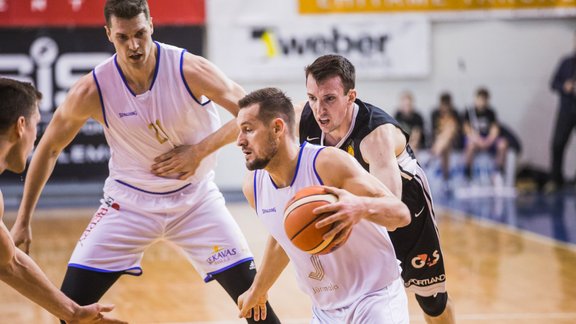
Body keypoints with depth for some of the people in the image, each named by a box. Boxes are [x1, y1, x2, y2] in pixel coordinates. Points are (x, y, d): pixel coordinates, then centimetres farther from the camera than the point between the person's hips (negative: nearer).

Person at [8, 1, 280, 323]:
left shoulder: (189, 69, -20)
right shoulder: (92, 91, -17)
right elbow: (49, 149, -3)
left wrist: (199, 151, -21)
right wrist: (23, 221, -1)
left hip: (196, 198, 0)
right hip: (130, 201, 0)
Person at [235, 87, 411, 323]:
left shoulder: (328, 164, -22)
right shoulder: (253, 186, -3)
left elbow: (401, 213, -24)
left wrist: (362, 206, -44)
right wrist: (258, 290, 28)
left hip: (374, 298, -6)